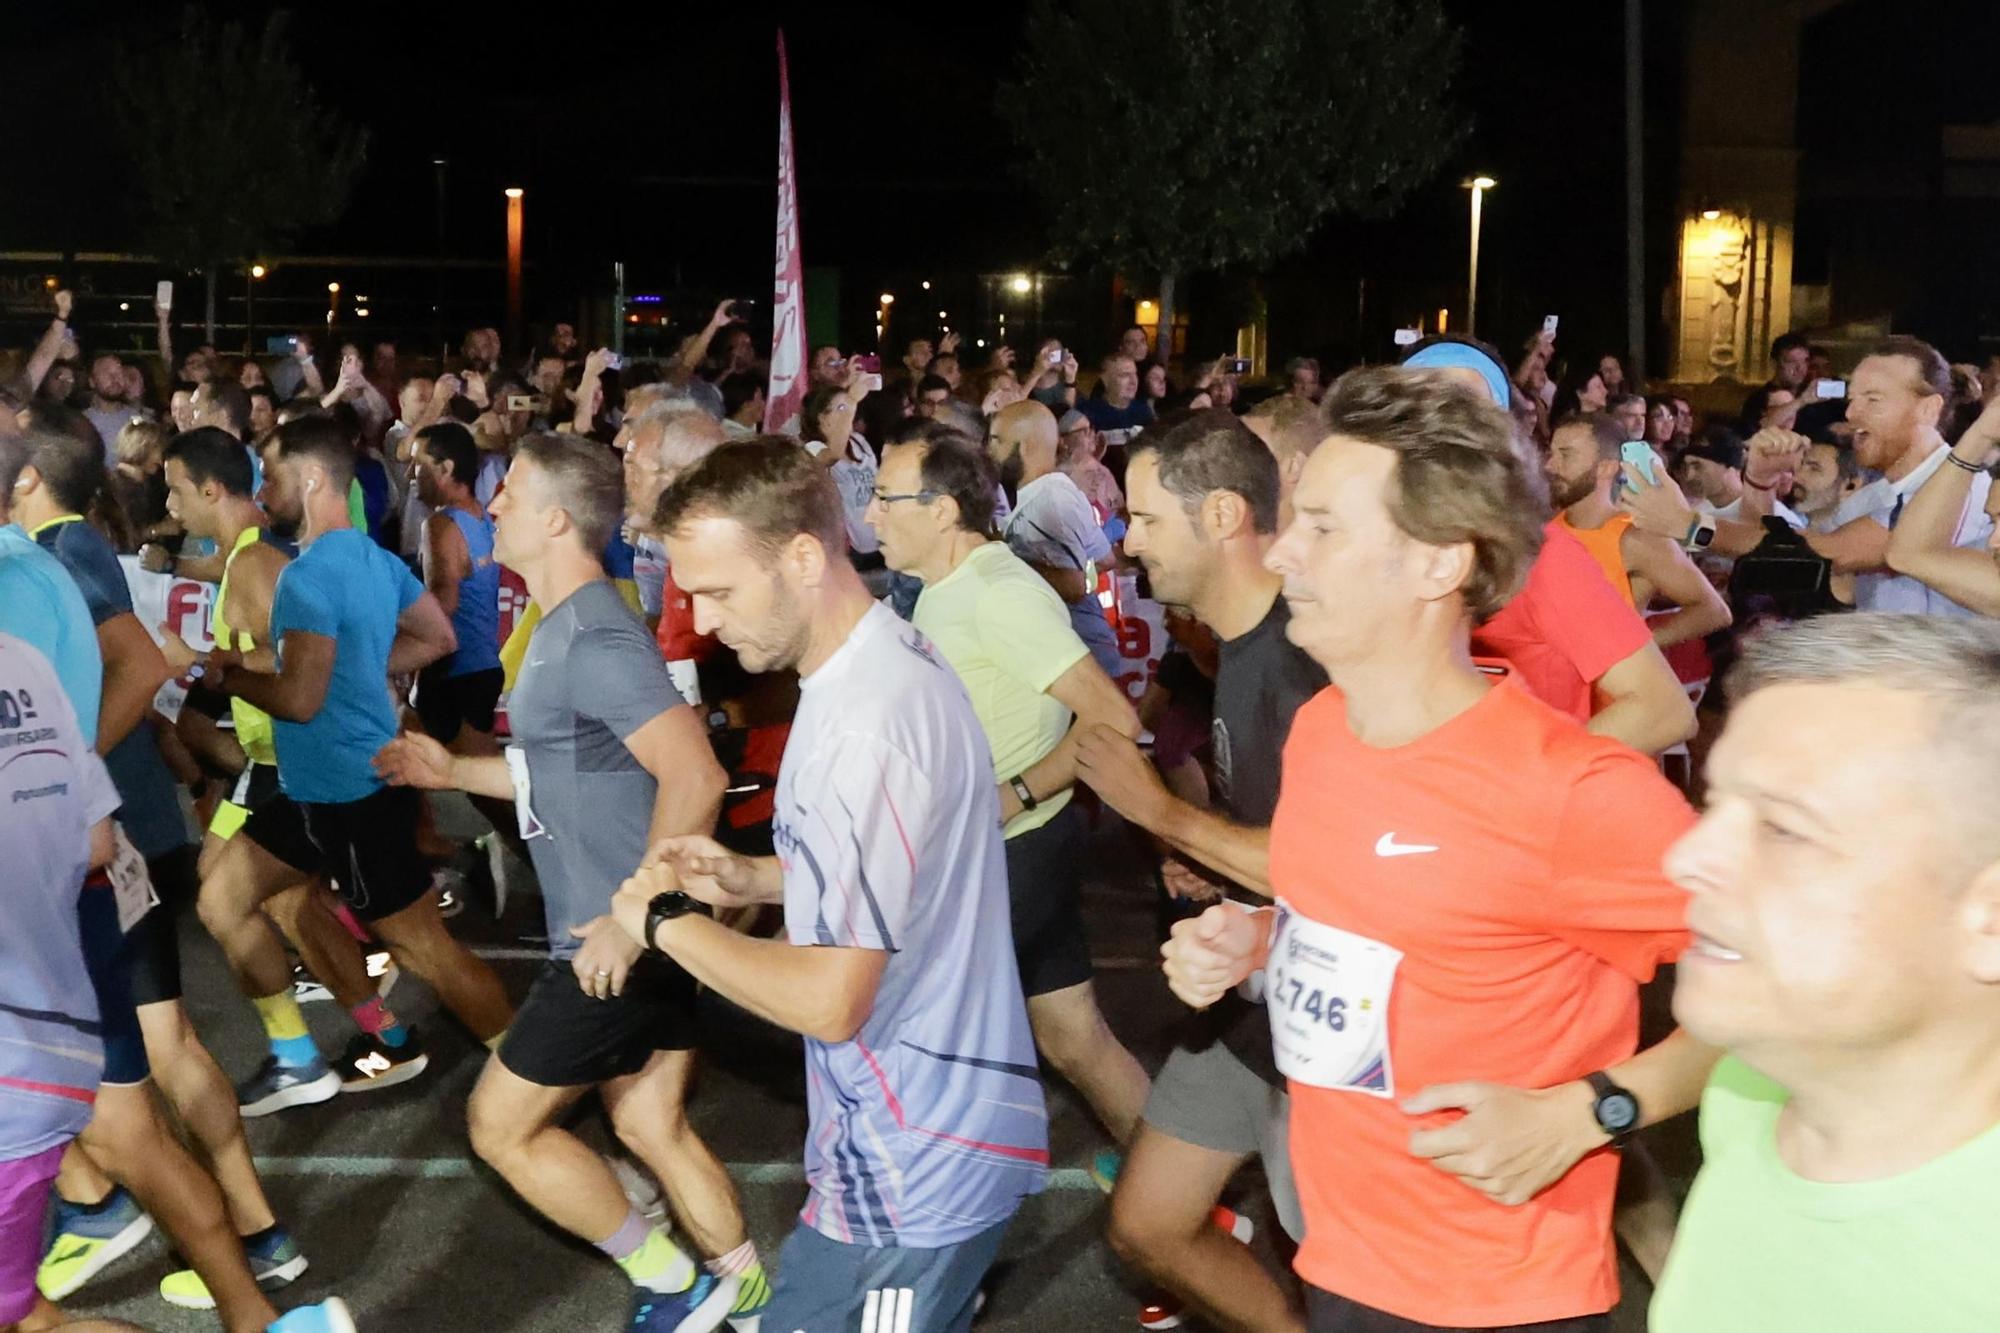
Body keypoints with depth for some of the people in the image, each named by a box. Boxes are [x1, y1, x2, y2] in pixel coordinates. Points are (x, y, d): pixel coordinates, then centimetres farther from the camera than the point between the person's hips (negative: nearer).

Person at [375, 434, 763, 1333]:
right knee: (650, 1126, 18)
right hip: (624, 934, 9)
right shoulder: (565, 627, 12)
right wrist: (452, 771, 16)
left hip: (621, 942, -9)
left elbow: (695, 777, -31)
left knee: (502, 1126, 5)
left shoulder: (593, 640, -21)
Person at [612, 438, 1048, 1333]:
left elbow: (830, 1001, -27)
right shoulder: (879, 662, 5)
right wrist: (746, 878, 5)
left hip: (917, 1161, -10)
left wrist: (666, 918, -14)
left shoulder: (868, 723, -27)